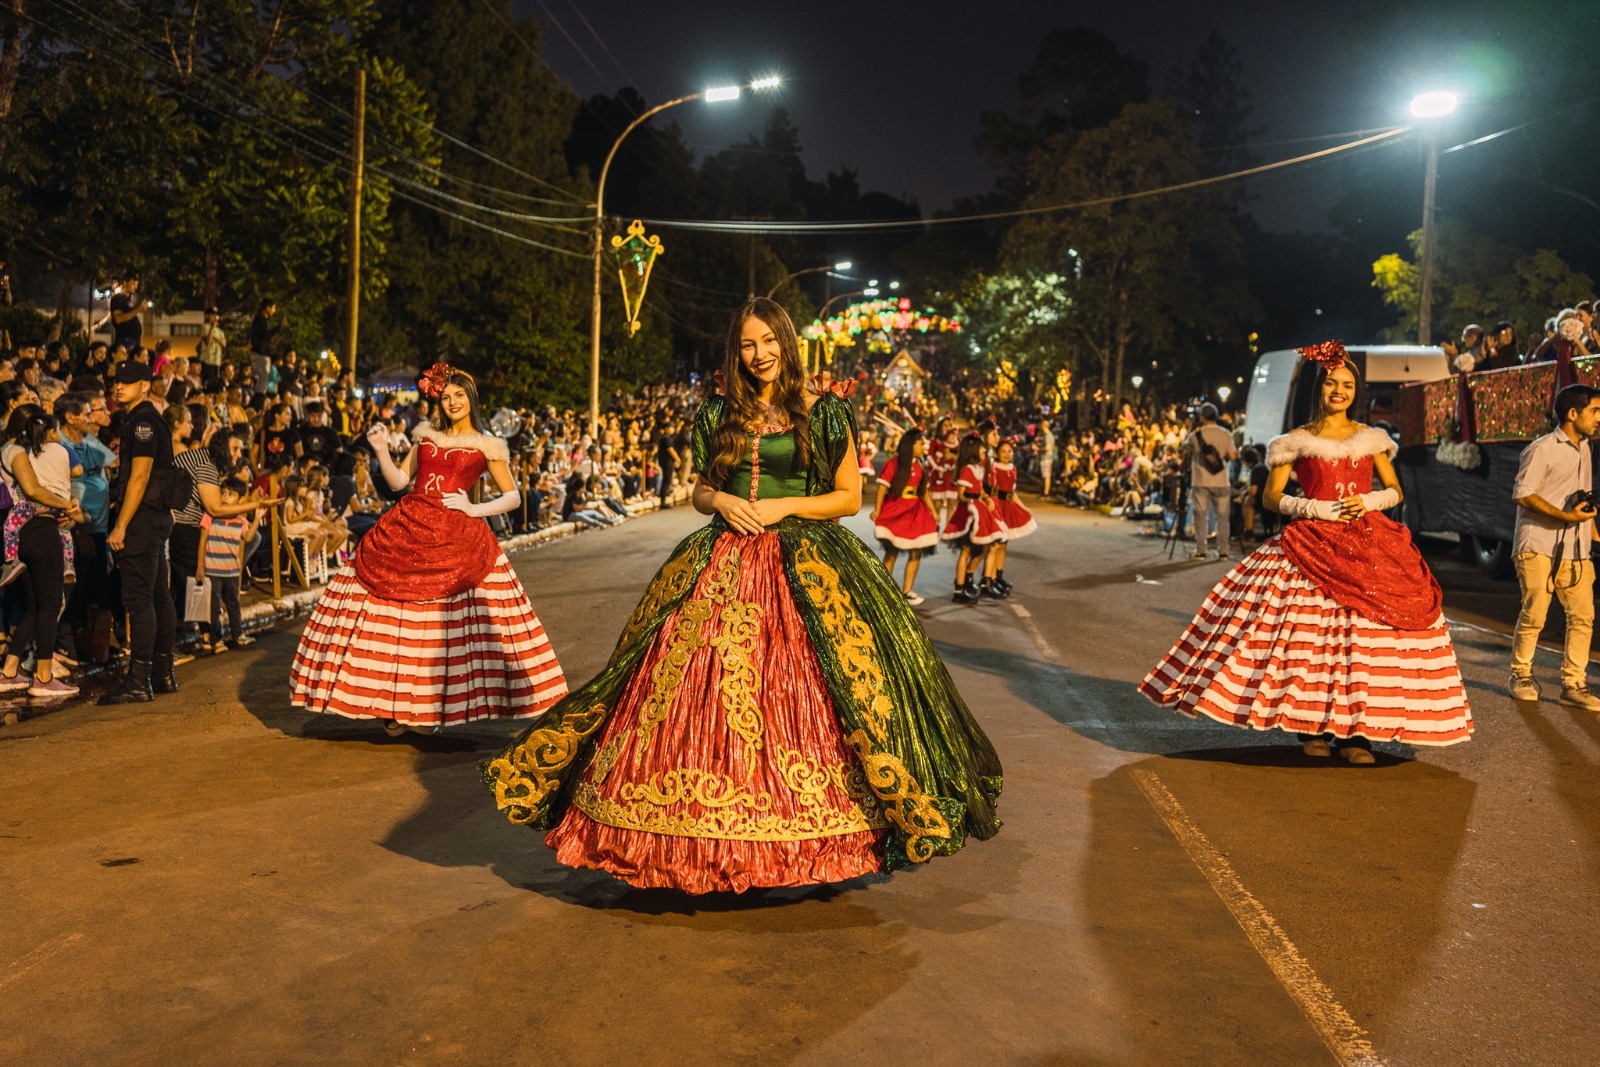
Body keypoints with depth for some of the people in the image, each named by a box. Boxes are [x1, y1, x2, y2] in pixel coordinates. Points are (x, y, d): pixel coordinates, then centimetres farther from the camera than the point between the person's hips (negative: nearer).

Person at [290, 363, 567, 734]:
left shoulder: (487, 447, 6)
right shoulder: (426, 436, 16)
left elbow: (513, 497, 5)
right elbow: (398, 482, 13)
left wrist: (474, 509, -7)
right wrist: (381, 451, -1)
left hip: (456, 537, -3)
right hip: (406, 528, 4)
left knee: (448, 623, -6)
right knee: (392, 615, -1)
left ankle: (434, 702, 5)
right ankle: (392, 702, 8)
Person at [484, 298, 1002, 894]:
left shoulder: (823, 414, 3)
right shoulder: (719, 416, 13)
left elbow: (851, 496, 2)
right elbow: (699, 492, 18)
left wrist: (785, 506, -9)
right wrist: (721, 501, -4)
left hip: (804, 569, -3)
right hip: (723, 566, 3)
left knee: (795, 700, -7)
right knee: (706, 696, -2)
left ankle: (807, 834, 6)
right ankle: (705, 839, 7)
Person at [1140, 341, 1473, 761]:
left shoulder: (1371, 439, 14)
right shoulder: (1297, 441, 5)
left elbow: (1395, 490, 16)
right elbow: (1271, 497, 2)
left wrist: (1368, 501, -5)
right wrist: (1318, 509, -10)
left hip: (1369, 545, 3)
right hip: (1313, 545, -2)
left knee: (1365, 633, -6)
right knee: (1310, 633, -8)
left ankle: (1356, 730, 1)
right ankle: (1311, 727, 4)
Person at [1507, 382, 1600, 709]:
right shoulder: (1542, 449, -8)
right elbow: (1522, 493, -14)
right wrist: (1566, 516, -19)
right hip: (1539, 546, -7)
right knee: (1534, 614, -5)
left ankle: (1573, 684, 5)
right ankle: (1521, 676, 14)